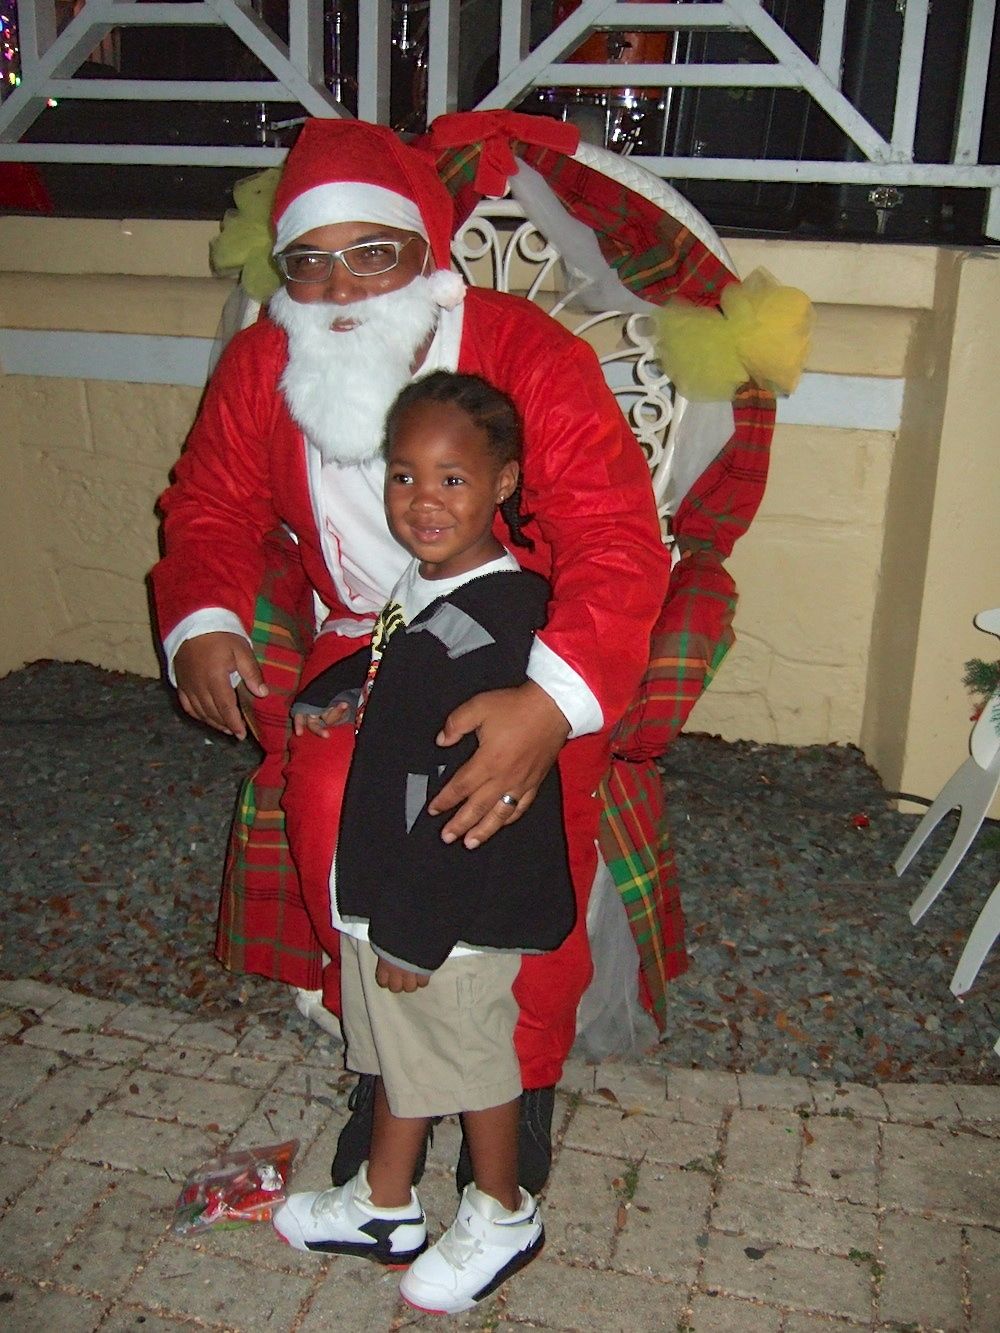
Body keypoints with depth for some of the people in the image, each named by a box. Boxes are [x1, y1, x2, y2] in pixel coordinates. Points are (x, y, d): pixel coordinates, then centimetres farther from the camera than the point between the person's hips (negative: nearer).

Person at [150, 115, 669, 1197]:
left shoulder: (529, 355, -20)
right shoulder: (260, 367, -6)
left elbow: (616, 540, -28)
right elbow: (210, 506, 7)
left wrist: (551, 699, -44)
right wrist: (201, 623, -15)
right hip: (364, 641, 3)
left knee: (518, 810, -23)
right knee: (326, 793, -22)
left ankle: (523, 1079, 5)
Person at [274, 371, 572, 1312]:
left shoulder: (497, 620, -27)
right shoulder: (422, 584, 1)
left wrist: (415, 929, -22)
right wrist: (334, 692, 7)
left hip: (457, 909, -9)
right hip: (385, 885, 9)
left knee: (468, 1056, 13)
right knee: (396, 1047, 24)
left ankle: (502, 1216, 39)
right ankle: (384, 1206, 45)